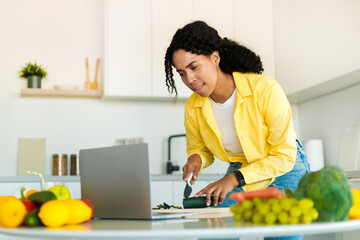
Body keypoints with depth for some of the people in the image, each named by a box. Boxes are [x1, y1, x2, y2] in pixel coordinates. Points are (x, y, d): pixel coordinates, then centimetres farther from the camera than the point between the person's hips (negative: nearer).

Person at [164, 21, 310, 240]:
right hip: (239, 175, 4)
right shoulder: (193, 108, -12)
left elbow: (284, 156, -21)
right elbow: (199, 148, 9)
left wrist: (234, 179, -29)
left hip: (285, 172, -3)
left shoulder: (265, 89, -25)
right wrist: (196, 158, -16)